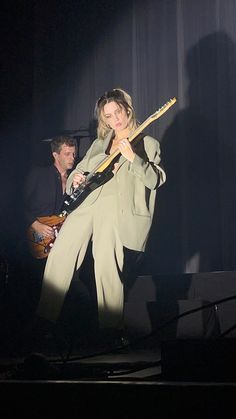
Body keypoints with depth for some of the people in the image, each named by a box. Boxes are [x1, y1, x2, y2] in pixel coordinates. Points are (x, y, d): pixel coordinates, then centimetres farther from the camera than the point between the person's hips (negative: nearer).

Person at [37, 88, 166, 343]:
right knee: (59, 255, -8)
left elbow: (155, 180, 0)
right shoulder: (99, 143, 25)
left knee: (106, 261, -20)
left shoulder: (148, 144, 11)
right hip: (88, 199, 4)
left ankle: (111, 326, -11)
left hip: (119, 206, -4)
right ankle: (45, 317, 1)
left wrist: (132, 158, -13)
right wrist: (76, 180, 1)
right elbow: (78, 171, 25)